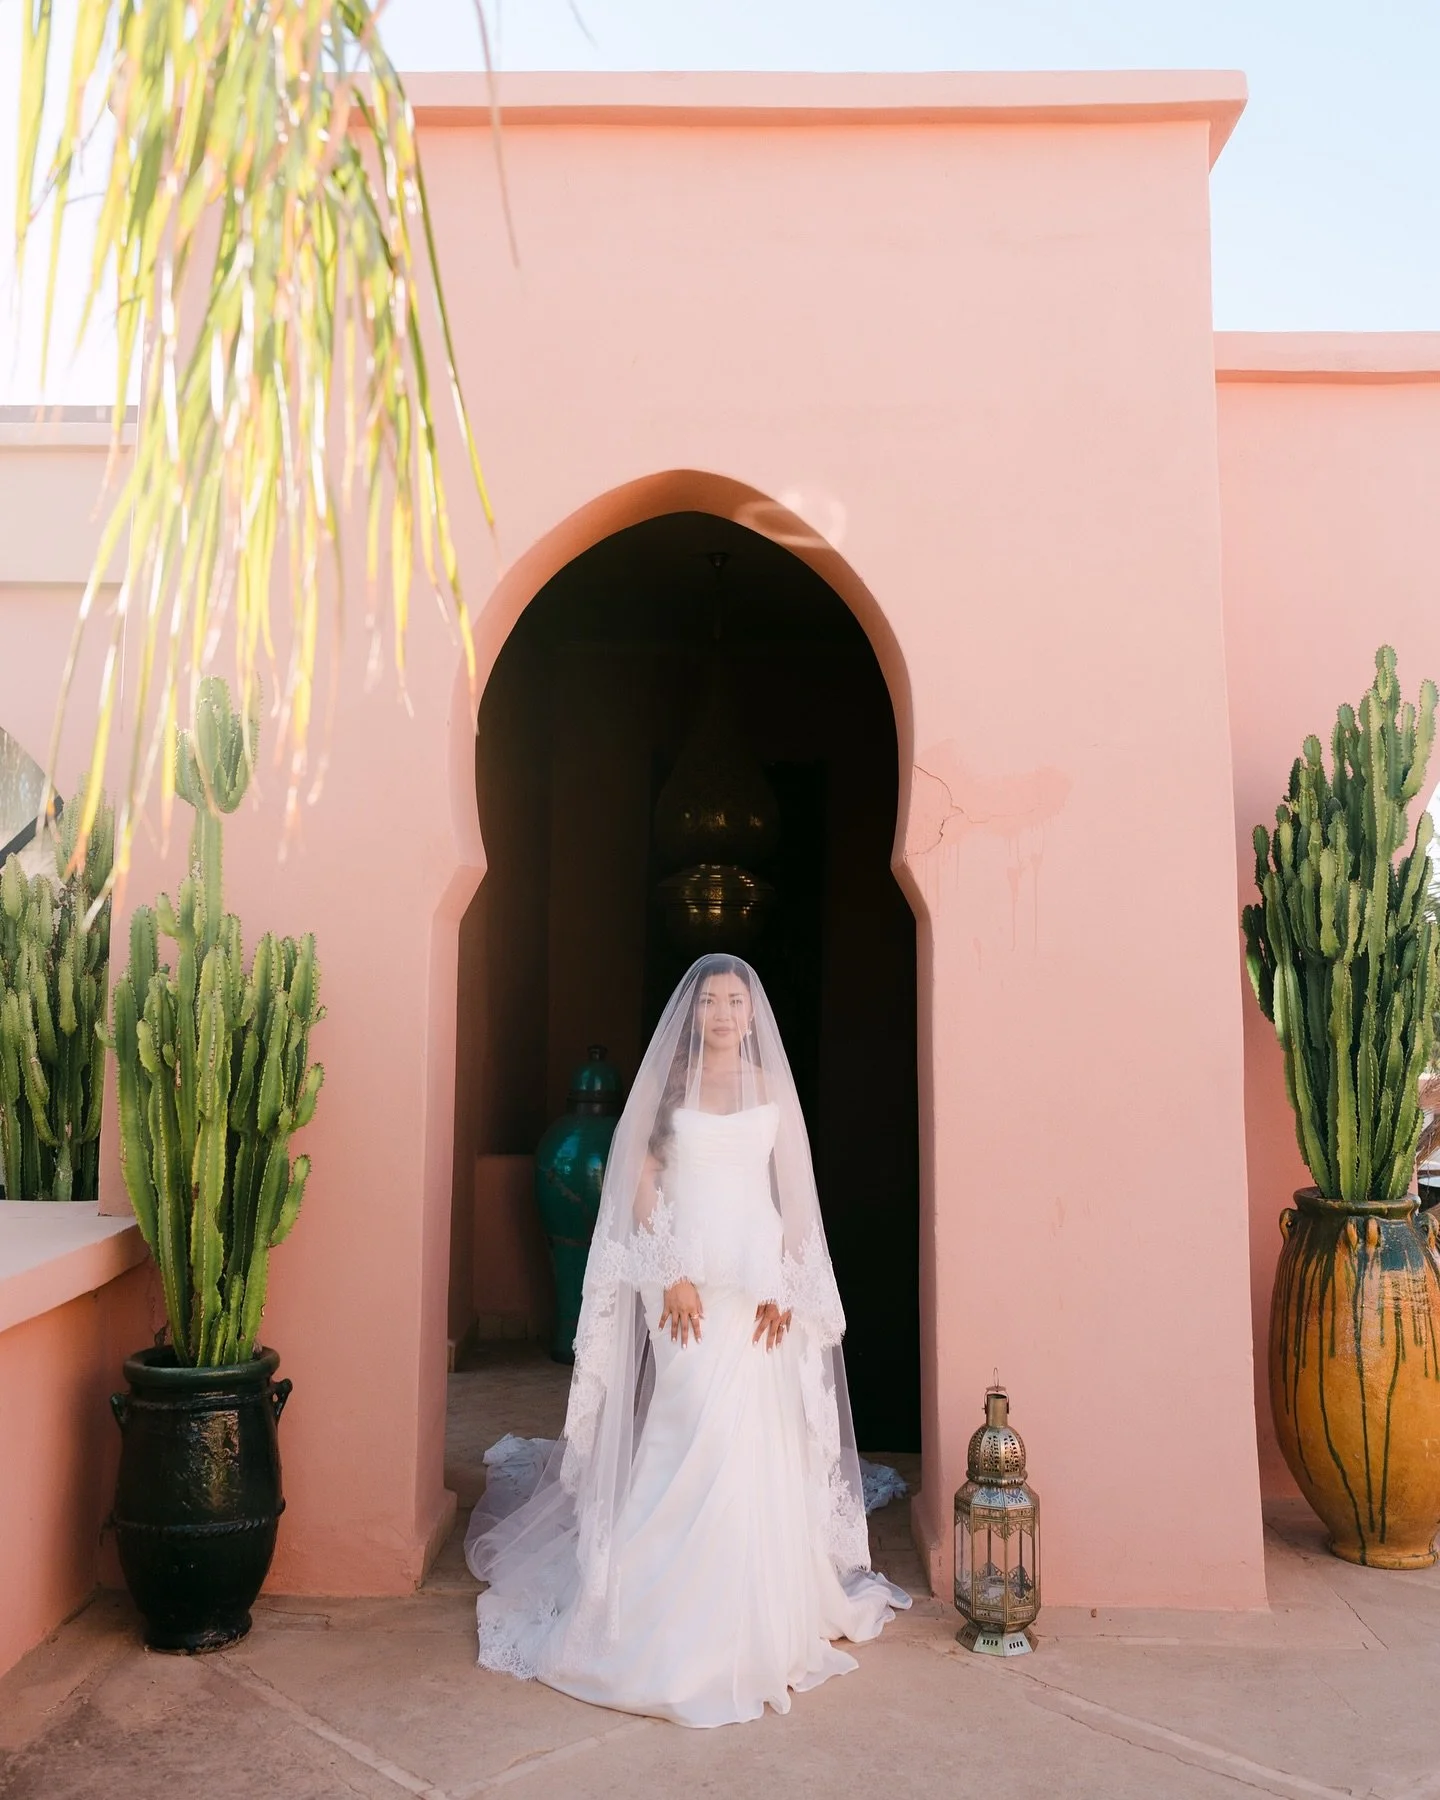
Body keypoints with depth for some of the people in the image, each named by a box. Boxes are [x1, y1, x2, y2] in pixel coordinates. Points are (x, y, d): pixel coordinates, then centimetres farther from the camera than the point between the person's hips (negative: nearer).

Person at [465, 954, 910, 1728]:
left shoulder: (772, 1086, 7)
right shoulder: (668, 1081, 1)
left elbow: (794, 1192, 8)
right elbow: (641, 1184, -2)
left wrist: (786, 1284, 0)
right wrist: (670, 1274, -10)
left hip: (758, 1283, 3)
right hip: (688, 1279, -2)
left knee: (757, 1444, 5)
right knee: (691, 1438, -5)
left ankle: (756, 1619, 20)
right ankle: (674, 1623, 9)